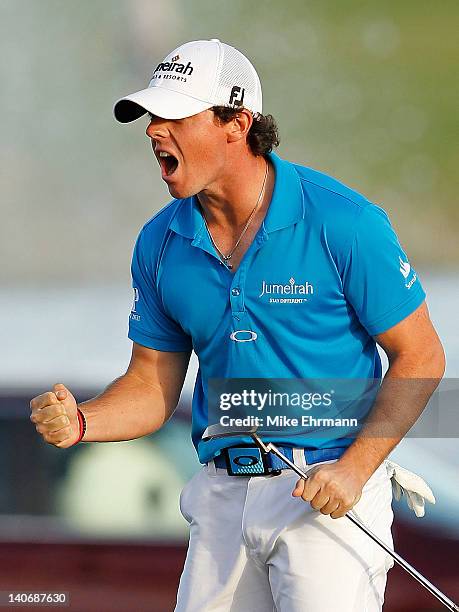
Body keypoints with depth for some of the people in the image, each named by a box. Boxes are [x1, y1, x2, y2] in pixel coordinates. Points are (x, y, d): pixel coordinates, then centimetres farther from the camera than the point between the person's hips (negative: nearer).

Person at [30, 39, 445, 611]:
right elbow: (154, 384, 11)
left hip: (328, 491, -5)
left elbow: (420, 358, -6)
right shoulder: (160, 243, 4)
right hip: (222, 494, 5)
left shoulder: (342, 222, -12)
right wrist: (79, 422, -10)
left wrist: (354, 469, -16)